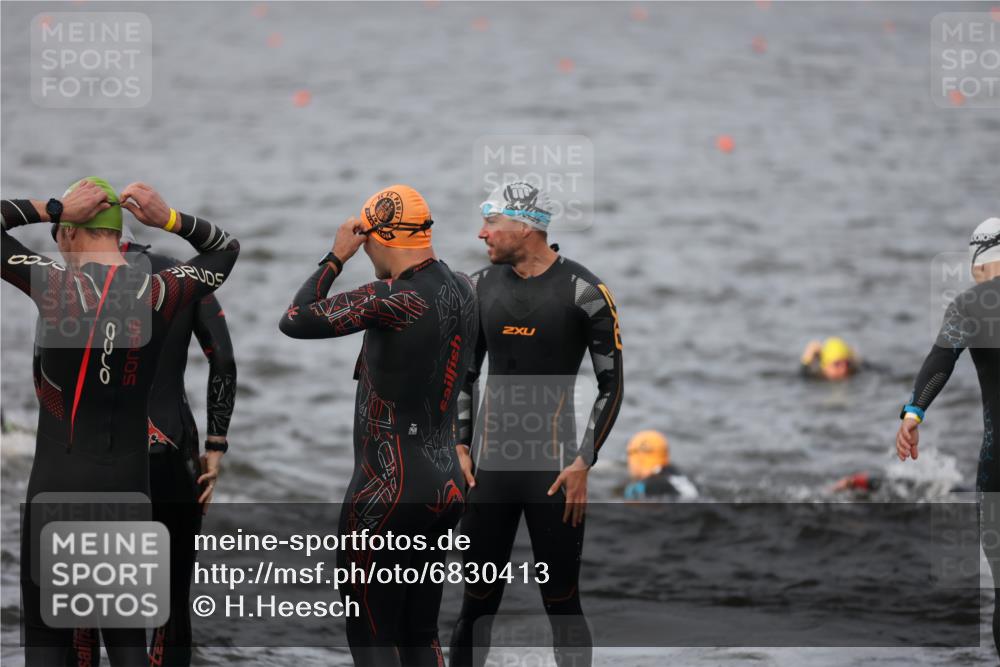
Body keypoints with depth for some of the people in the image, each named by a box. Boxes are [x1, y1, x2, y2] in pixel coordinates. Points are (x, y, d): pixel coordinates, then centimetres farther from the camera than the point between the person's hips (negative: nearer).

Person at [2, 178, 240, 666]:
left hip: (56, 484, -3)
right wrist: (169, 219, 2)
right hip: (128, 482, 3)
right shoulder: (158, 295, -1)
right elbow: (225, 249, 16)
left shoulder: (55, 285, -12)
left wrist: (53, 208, -8)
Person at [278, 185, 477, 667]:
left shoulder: (395, 300, -19)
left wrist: (336, 257, -5)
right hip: (445, 484, 8)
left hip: (388, 487, -8)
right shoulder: (462, 292, 5)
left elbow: (295, 321, -16)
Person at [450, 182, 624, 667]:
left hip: (553, 471, -4)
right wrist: (460, 446, 7)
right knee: (478, 601, 5)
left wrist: (583, 463, -9)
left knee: (562, 603, -1)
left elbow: (611, 384, -3)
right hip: (489, 468, 4)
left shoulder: (584, 292, -6)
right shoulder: (481, 287, 8)